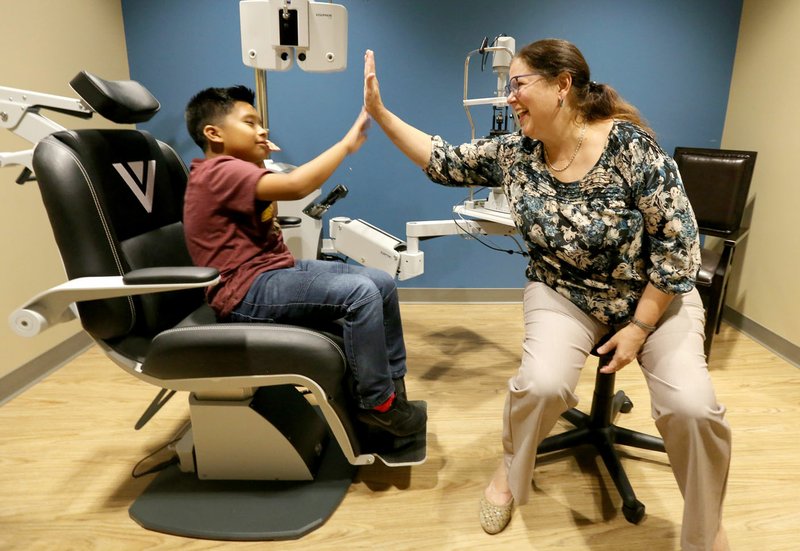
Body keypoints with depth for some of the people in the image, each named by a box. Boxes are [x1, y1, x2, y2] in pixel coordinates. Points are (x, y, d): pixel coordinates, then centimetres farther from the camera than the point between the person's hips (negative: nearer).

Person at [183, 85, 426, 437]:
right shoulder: (220, 171, -17)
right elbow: (296, 186, -30)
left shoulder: (235, 172, 17)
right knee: (361, 293, -28)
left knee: (383, 284, 2)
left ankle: (392, 385, 11)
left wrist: (259, 159, 16)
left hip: (279, 271, 11)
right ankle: (376, 403, -10)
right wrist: (348, 143, -22)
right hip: (248, 291, -11)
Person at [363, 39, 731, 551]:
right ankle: (511, 471, 10)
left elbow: (678, 243, -16)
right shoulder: (514, 154, -8)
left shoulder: (632, 147, -20)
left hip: (654, 296, -1)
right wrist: (379, 111, -5)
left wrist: (639, 327, -17)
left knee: (691, 406, -21)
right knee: (542, 384, -26)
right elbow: (444, 161, 1)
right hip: (564, 294, 2)